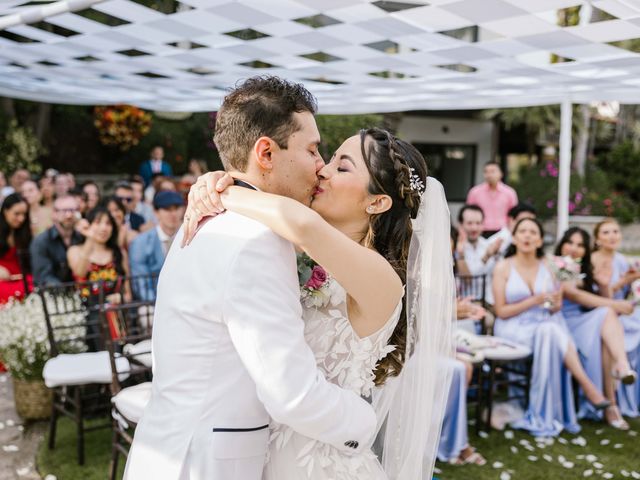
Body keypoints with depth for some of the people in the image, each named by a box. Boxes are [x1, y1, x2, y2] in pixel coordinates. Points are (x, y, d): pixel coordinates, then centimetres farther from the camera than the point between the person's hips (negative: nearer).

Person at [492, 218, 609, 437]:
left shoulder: (548, 266, 11)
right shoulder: (503, 268, -1)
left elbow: (556, 307, 14)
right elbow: (501, 311, -5)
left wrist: (554, 303, -12)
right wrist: (535, 301, -16)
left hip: (546, 326, 3)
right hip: (512, 329, -3)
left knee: (551, 332, -34)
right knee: (551, 331, -35)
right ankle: (587, 385, -29)